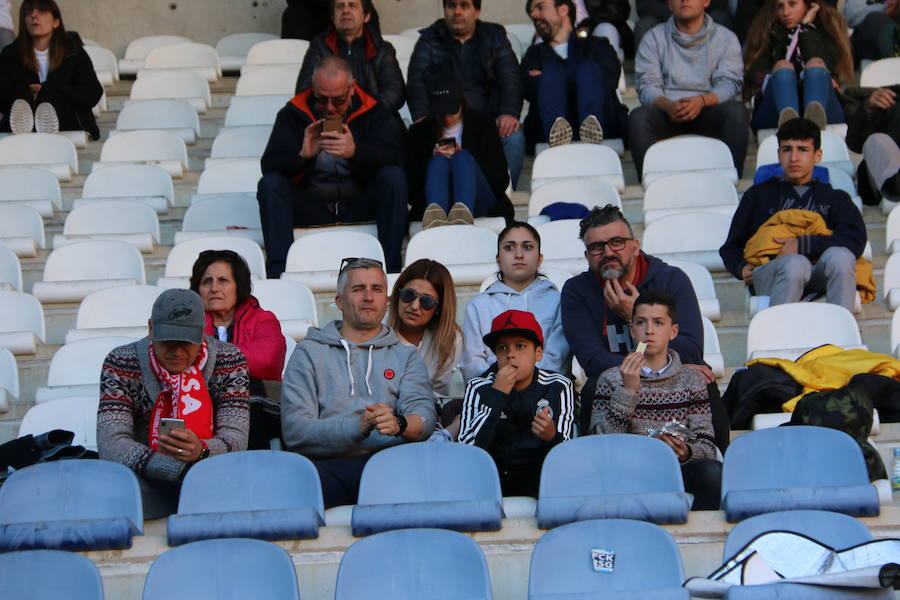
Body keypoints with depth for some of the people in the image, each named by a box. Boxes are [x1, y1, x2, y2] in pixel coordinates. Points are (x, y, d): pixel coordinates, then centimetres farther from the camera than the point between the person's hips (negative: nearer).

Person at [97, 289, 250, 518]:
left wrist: (201, 451, -35)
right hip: (147, 482, 0)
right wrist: (182, 469, -31)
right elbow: (110, 444, -16)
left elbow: (236, 439, -9)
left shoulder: (228, 361, 1)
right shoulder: (121, 364, -3)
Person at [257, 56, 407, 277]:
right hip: (310, 208, 0)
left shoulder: (371, 111, 2)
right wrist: (302, 155, -30)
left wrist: (356, 151, -34)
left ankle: (390, 265, -26)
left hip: (359, 206, 0)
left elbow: (392, 154, -14)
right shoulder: (293, 114, 3)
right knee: (270, 183, -23)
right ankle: (278, 270, -32)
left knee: (394, 176, -24)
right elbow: (269, 164, -8)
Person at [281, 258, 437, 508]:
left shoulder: (406, 356, 27)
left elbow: (424, 416, 8)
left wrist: (399, 424, -18)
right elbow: (295, 431, 3)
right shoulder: (309, 353, 18)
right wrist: (358, 426, -14)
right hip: (329, 464, -1)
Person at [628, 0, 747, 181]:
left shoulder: (725, 38, 12)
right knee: (638, 117, -30)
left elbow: (729, 83, -1)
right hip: (668, 112, 0)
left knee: (736, 110, -30)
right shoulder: (654, 38, 13)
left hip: (707, 113, 0)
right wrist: (668, 105, -22)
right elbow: (647, 86, 1)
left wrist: (702, 101, -23)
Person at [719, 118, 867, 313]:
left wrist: (802, 244, -6)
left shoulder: (834, 198, 27)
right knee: (795, 264, -37)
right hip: (767, 273, -1)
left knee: (840, 256, -35)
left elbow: (856, 240, 7)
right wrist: (742, 268, 2)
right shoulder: (759, 194, 29)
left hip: (819, 278, 1)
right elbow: (731, 248, 27)